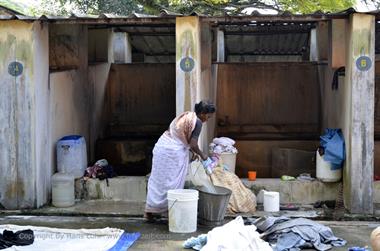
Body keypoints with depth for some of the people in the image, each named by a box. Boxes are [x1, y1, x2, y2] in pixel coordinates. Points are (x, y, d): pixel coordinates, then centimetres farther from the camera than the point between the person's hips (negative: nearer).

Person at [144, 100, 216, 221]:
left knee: (158, 180, 12)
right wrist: (202, 154, 3)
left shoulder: (186, 115, 15)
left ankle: (151, 211, 17)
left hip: (162, 146, 9)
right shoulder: (197, 122, -12)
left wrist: (193, 151, 22)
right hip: (173, 152, -9)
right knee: (173, 183, 2)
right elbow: (193, 144, -14)